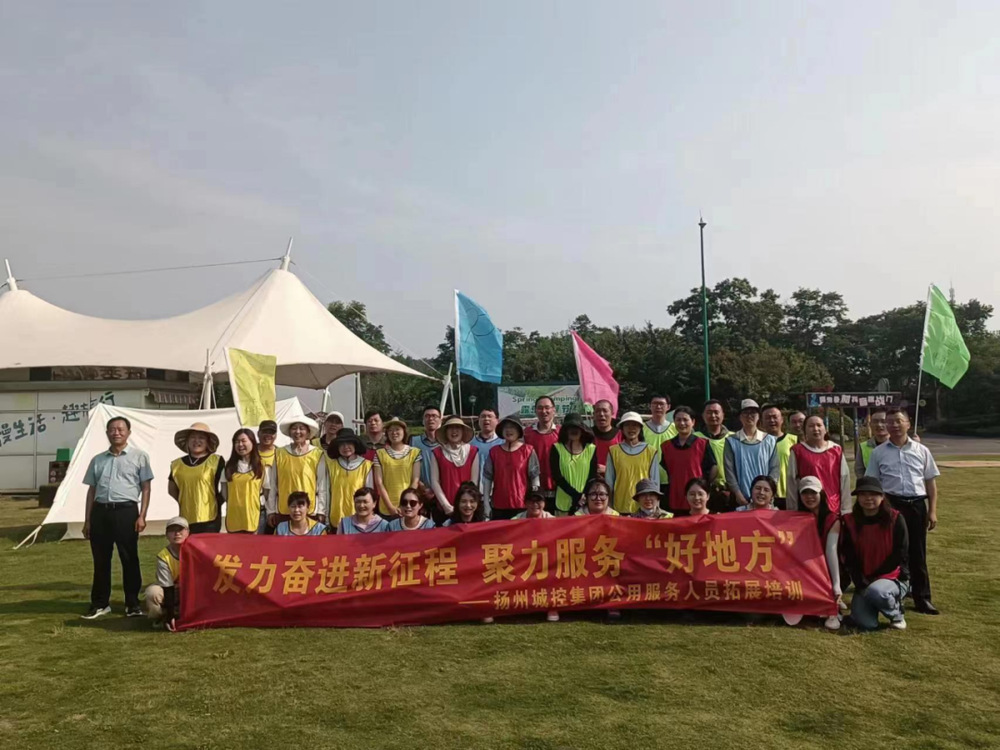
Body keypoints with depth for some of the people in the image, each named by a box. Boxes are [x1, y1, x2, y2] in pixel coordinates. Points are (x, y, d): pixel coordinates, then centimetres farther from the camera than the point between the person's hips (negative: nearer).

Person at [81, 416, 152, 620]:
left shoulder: (139, 456, 3)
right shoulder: (97, 460, 15)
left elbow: (146, 488, 0)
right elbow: (91, 490, 16)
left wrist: (142, 516, -8)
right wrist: (87, 520, 11)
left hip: (126, 511, -4)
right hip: (100, 512, 4)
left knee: (129, 559, 1)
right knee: (101, 560, 9)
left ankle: (132, 604, 10)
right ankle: (100, 603, 20)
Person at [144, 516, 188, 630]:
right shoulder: (163, 556, -20)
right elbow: (168, 588, -22)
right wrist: (170, 616, -27)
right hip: (172, 591, -1)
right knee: (153, 592, -33)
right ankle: (161, 617, -3)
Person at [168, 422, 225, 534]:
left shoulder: (216, 461, -3)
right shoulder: (177, 464, 10)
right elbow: (172, 490, 22)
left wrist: (215, 504, 4)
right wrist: (182, 504, 11)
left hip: (209, 519, -4)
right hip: (185, 520, 4)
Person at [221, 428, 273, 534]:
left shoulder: (263, 466, 1)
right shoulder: (229, 466, 9)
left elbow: (268, 493, 4)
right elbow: (224, 493, 13)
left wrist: (270, 514, 4)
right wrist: (236, 504, 7)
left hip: (256, 516, -3)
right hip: (234, 517, 3)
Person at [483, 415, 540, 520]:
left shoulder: (528, 450, -2)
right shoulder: (494, 451, 5)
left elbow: (535, 477, -1)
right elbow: (487, 478, 7)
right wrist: (486, 503, 3)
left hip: (522, 505, -2)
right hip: (498, 506, 2)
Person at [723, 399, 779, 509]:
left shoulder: (769, 440, 8)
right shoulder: (731, 441, 3)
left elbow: (774, 468, 5)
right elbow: (729, 470, -1)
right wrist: (738, 494, -8)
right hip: (741, 498, -1)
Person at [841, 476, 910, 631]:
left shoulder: (895, 519, -8)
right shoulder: (850, 521, -1)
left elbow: (901, 555, -11)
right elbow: (849, 558, -1)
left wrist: (874, 577, -13)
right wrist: (861, 584, -13)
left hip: (894, 578, -2)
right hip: (863, 581, 2)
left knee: (875, 591, -37)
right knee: (866, 623, -19)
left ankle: (897, 615, -3)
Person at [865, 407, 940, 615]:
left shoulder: (921, 450, 6)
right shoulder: (879, 452, 3)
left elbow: (930, 481, 7)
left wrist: (932, 510, 2)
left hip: (917, 505, 1)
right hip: (891, 505, -1)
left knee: (917, 553, 7)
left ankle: (922, 598, 17)